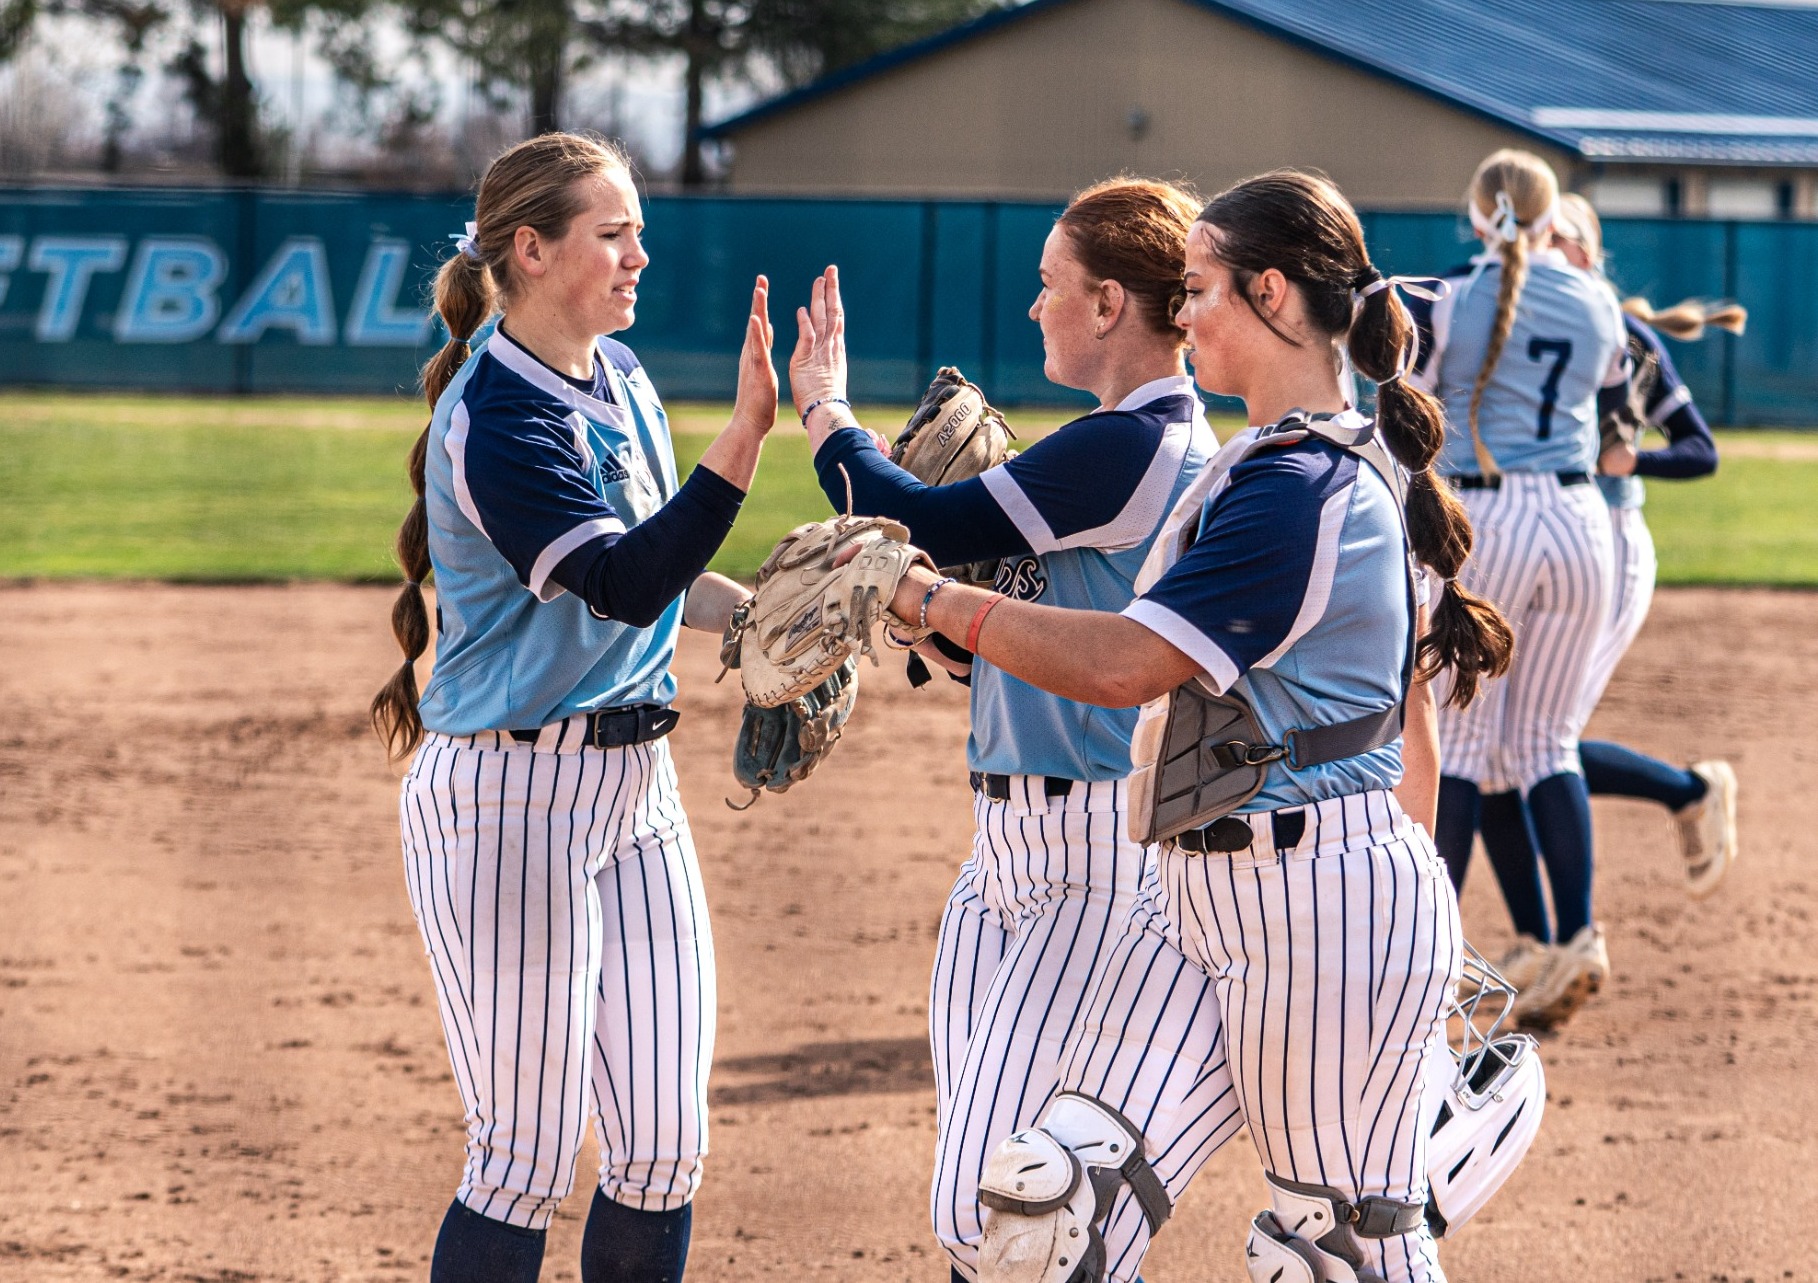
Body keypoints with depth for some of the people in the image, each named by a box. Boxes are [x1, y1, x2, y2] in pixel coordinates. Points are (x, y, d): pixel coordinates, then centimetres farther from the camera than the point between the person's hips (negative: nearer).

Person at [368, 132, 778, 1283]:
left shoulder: (620, 378, 8)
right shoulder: (495, 416, -18)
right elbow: (625, 585, -30)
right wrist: (749, 429, -38)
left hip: (636, 785, 8)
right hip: (513, 798, -8)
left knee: (663, 1148, 7)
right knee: (529, 1160, -2)